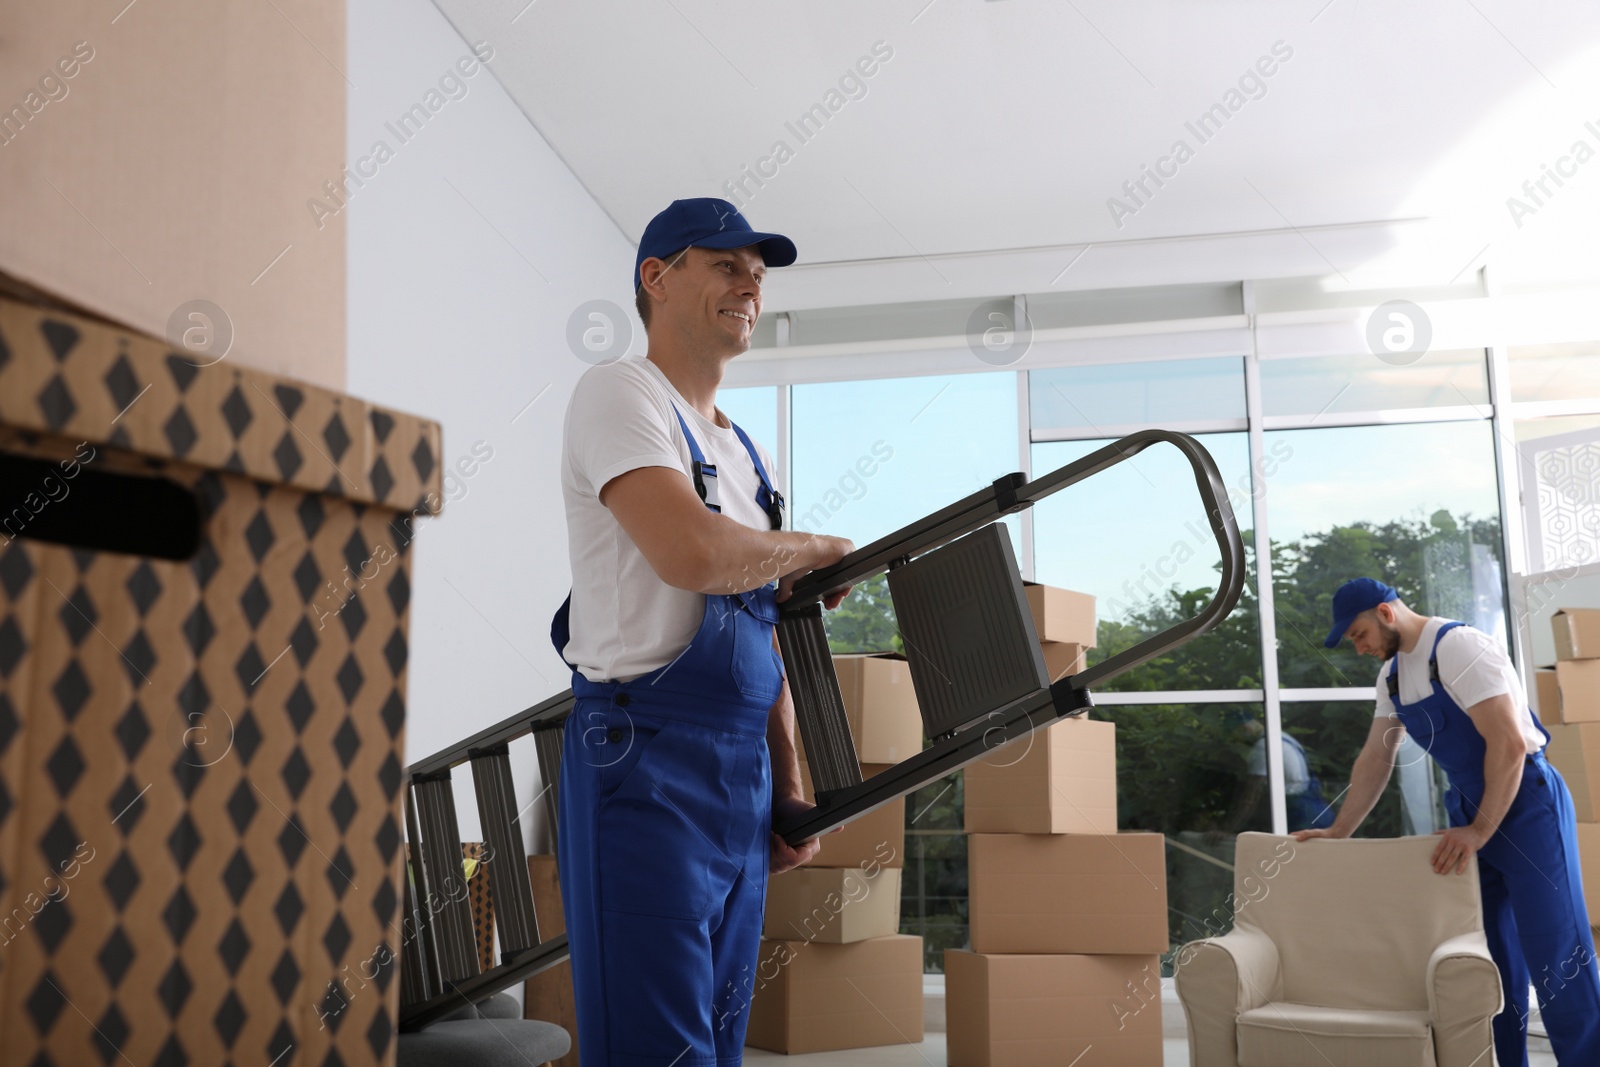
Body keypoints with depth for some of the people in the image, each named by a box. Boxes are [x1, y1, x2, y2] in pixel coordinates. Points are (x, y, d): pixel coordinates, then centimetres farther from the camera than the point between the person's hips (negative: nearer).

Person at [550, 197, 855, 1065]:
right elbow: (691, 553, -23)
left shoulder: (749, 455, 20)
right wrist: (814, 550, -5)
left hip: (743, 774, 8)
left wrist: (790, 791, 16)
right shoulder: (621, 393, -6)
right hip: (647, 764, -8)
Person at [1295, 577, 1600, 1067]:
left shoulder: (1460, 647, -19)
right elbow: (1375, 759, 14)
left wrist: (1480, 832, -22)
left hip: (1525, 803, -8)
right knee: (1490, 957, 11)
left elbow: (1510, 744, -23)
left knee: (1556, 957, -8)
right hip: (1470, 807, 8)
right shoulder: (1393, 673, 8)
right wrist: (1337, 833, 11)